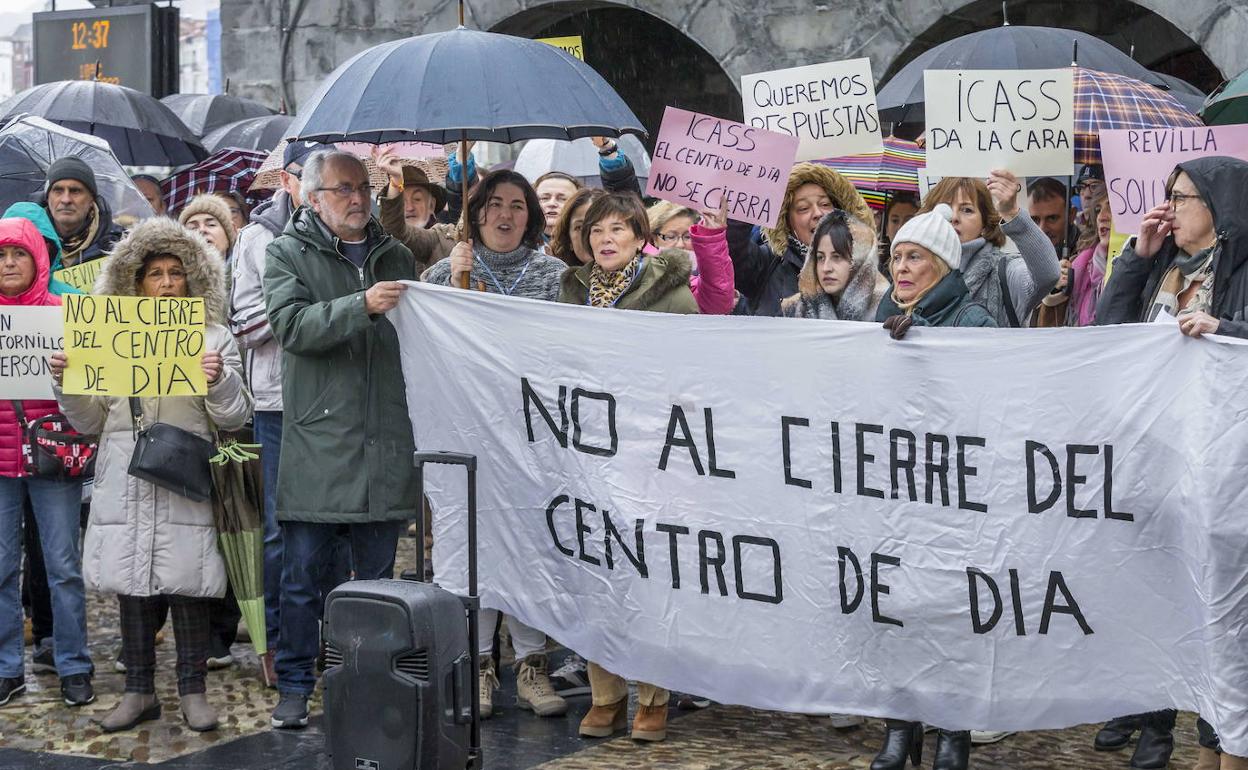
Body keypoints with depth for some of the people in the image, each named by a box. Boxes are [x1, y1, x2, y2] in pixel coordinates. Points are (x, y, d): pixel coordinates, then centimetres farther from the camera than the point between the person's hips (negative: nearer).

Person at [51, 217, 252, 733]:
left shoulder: (214, 338, 7)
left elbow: (234, 418, 2)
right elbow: (90, 421, 15)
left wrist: (219, 380, -17)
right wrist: (67, 383, -2)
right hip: (124, 486, 3)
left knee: (186, 584, -4)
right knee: (131, 583, 5)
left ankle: (192, 690, 7)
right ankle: (139, 690, 15)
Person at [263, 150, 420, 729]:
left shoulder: (396, 257, 17)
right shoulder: (289, 253, 4)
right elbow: (292, 325, -13)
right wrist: (361, 306, -23)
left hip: (384, 448, 4)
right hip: (317, 445, -3)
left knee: (377, 576, 10)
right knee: (304, 575, 2)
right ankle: (294, 687, 13)